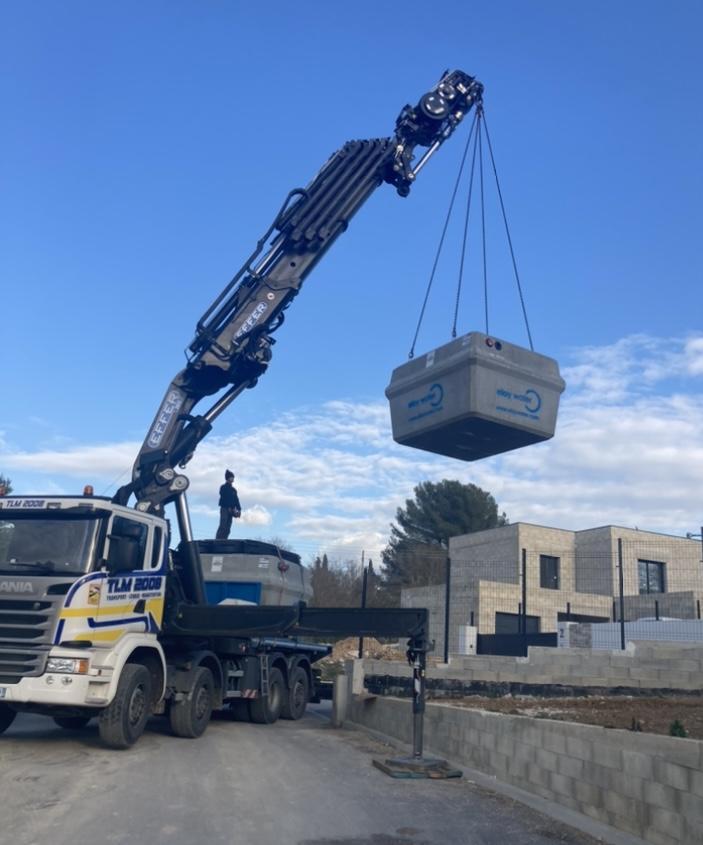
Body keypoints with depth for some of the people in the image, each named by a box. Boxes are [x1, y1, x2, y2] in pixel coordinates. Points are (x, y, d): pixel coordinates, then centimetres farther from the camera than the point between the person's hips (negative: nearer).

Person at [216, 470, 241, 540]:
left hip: (231, 510, 7)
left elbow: (236, 500, 14)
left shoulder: (233, 489, 18)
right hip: (225, 509, -7)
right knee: (223, 526, -14)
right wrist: (229, 508, -21)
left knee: (227, 529, 3)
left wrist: (239, 509, 3)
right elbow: (224, 498, -12)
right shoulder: (223, 487, -2)